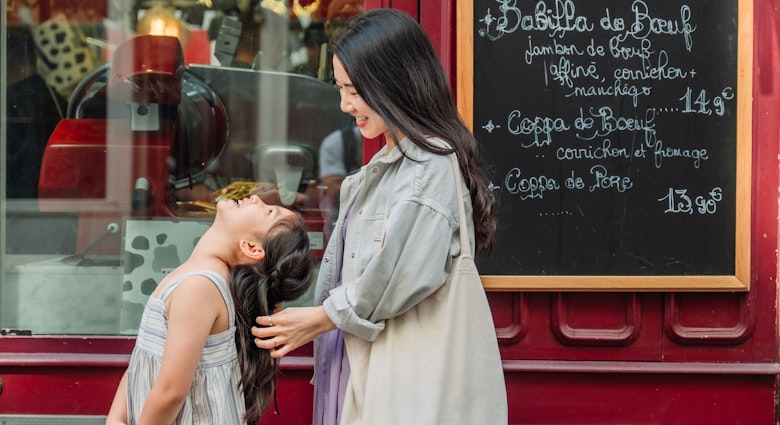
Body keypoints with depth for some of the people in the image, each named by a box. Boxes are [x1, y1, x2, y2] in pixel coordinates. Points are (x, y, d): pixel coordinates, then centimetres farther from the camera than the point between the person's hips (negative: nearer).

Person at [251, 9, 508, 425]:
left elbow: (404, 277, -20)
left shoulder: (430, 167, -15)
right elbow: (344, 265, 15)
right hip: (374, 362, 9)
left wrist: (318, 319, -9)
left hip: (417, 371, -8)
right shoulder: (385, 166, 14)